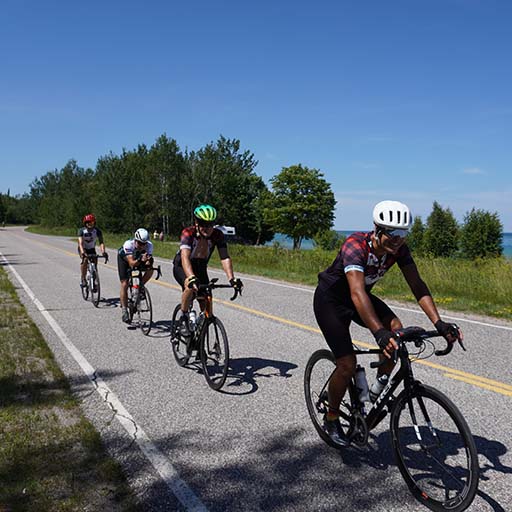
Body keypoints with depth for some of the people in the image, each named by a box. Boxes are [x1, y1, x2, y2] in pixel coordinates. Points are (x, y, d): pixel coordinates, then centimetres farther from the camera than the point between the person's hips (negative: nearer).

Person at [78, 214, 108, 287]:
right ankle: (82, 279, -19)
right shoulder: (81, 230, -23)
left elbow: (101, 242, -29)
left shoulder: (97, 231, -20)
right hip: (83, 249, -2)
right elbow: (80, 243, -35)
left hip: (92, 249, 2)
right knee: (85, 259, -30)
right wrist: (82, 253, -52)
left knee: (95, 261, -19)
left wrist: (103, 252, -47)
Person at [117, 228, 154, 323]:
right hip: (124, 257, -3)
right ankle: (124, 310, -3)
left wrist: (148, 262, -55)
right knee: (124, 284, -11)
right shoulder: (128, 244, -40)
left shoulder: (149, 246, -32)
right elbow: (132, 264, -47)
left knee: (150, 271, -23)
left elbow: (149, 261, -32)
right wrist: (141, 260, -65)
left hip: (139, 258, 3)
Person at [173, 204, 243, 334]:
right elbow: (185, 257, -45)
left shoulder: (218, 235, -22)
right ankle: (183, 318, -12)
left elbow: (225, 258, -29)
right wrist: (191, 278, -61)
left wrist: (231, 279, -44)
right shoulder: (188, 233, -31)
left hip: (200, 267, 4)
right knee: (191, 287, -33)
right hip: (182, 267, -3)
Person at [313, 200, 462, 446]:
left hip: (359, 296, 6)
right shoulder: (355, 245, -35)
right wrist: (379, 333, -59)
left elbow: (417, 285, -20)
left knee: (396, 330, -21)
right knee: (348, 364, -13)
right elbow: (357, 293, -48)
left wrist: (438, 322, -34)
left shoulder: (399, 249, -17)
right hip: (330, 299, -6)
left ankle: (378, 389, 1)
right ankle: (331, 419, 12)